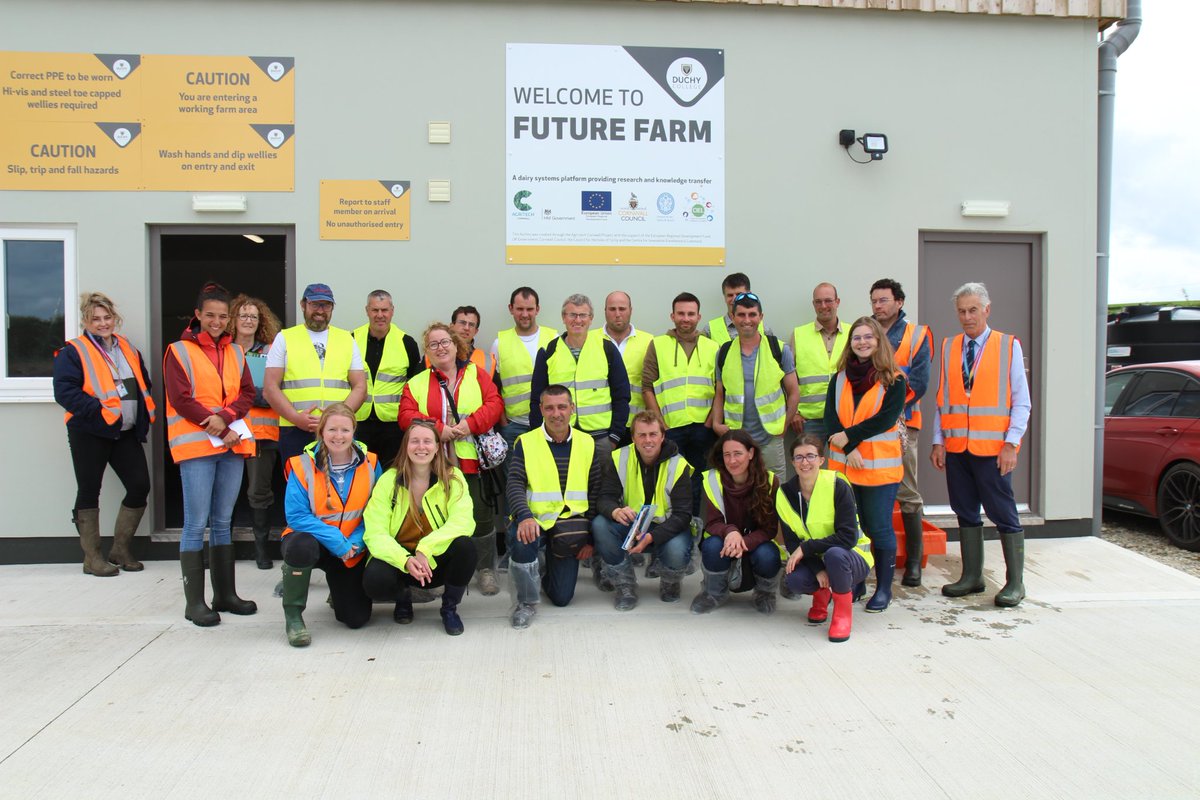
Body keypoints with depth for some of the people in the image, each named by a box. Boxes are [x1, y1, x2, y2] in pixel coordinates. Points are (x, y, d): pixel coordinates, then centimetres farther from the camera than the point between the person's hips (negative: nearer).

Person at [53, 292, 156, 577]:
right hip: (89, 433, -5)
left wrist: (143, 416, 7)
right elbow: (64, 392, -14)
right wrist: (100, 409, -22)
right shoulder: (73, 352, -4)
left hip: (126, 433, 6)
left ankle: (121, 549, 17)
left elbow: (144, 384, 22)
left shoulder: (127, 348, 14)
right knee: (89, 492, 3)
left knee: (140, 486, 1)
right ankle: (92, 557, 13)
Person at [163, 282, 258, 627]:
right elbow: (180, 399, -8)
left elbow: (247, 394, 7)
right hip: (195, 446, -5)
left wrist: (225, 419, -11)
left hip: (232, 445, 5)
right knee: (196, 523, -4)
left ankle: (225, 593, 18)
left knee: (223, 522, 11)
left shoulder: (236, 352, 15)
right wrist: (214, 425, -15)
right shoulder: (179, 351, 0)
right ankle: (194, 601, 2)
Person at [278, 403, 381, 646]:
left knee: (356, 618, -4)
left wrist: (356, 542, -20)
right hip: (312, 542, -2)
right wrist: (335, 540, -26)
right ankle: (293, 615, -14)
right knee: (301, 545, -40)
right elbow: (296, 516, -19)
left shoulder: (370, 464, -7)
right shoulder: (303, 466, -15)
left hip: (351, 550, 3)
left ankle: (338, 591, 35)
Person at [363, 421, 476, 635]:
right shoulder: (388, 480, -7)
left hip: (438, 560, 0)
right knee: (374, 580, -31)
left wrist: (426, 549, -35)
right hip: (399, 559, 0)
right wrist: (406, 561, -33)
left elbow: (462, 522, -22)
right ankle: (402, 597, 8)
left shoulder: (452, 478, -8)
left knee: (465, 546, -31)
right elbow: (375, 533, -15)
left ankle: (450, 607, -2)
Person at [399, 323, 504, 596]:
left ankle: (486, 569, 16)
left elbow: (494, 403, -1)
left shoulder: (476, 373, 9)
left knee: (480, 513, 0)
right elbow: (406, 415, -2)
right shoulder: (416, 384, 10)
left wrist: (470, 424, -17)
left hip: (471, 460, -1)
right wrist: (438, 429, -16)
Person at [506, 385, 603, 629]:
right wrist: (524, 516, -32)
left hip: (569, 521, 2)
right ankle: (527, 601, -8)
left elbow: (595, 491, 7)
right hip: (534, 519, -2)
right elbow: (515, 485, -12)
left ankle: (552, 568, 36)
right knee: (521, 543, -36)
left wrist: (590, 537, 1)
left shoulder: (588, 444, 6)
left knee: (562, 597, -2)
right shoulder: (526, 442, -1)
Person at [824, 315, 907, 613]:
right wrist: (849, 450, -13)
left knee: (880, 528, 3)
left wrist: (849, 436, -14)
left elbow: (887, 418, -13)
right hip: (843, 464, 4)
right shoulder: (840, 378, 10)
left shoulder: (893, 379, -2)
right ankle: (854, 583, 22)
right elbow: (830, 417, 1)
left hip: (879, 466, -4)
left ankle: (884, 589, 14)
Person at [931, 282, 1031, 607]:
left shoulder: (1009, 346, 0)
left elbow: (1021, 401, -2)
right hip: (956, 447, 4)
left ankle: (1015, 583, 10)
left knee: (1004, 515, 0)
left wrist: (1011, 444, -10)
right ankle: (972, 576, 21)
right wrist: (938, 441, 5)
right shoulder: (948, 348, 10)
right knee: (966, 513, 10)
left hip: (992, 448, -4)